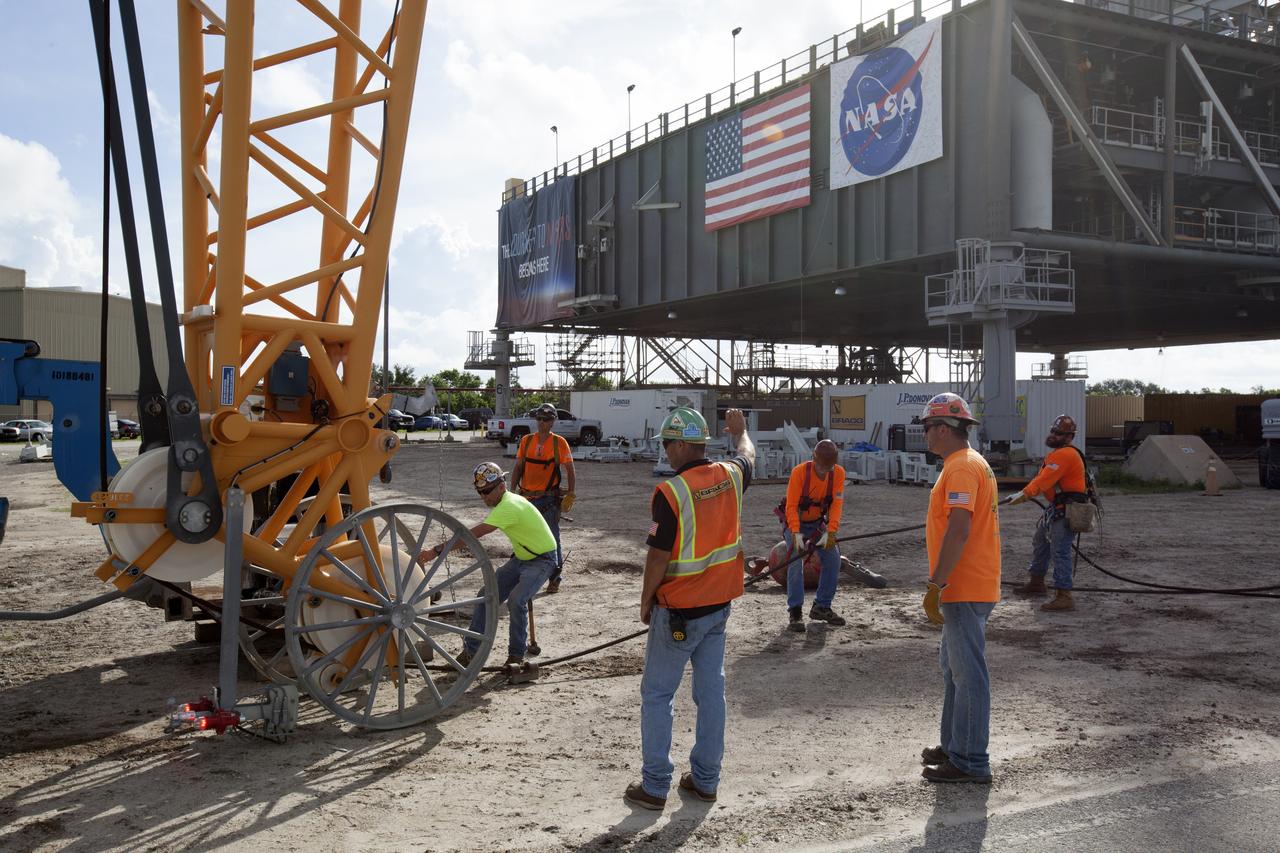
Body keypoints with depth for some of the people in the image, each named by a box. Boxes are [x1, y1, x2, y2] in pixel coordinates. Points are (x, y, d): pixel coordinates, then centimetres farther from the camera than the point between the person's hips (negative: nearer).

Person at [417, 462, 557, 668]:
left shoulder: (509, 506, -29)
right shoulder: (505, 501, 2)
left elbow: (473, 534, -35)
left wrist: (436, 551, -36)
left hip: (542, 560, -10)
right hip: (521, 558, 10)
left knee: (516, 600, -28)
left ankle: (517, 656, -8)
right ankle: (471, 651, 5)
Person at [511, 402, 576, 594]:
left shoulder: (559, 442, -3)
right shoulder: (526, 440, 6)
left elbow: (570, 471, -1)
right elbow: (518, 467, 11)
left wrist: (571, 495, -8)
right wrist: (512, 491, 5)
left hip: (549, 499, -3)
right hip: (527, 498, 4)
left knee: (552, 539, 1)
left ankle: (554, 579, 10)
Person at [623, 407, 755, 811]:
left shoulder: (671, 492, -21)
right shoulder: (730, 475, -2)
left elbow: (659, 556, -17)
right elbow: (747, 455, 23)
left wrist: (645, 600, -2)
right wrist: (739, 430, 44)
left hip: (678, 610, -6)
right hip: (719, 603, 6)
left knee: (657, 695, 6)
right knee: (711, 690, 13)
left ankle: (655, 785, 10)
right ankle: (705, 780, 22)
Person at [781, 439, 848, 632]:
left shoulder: (838, 473, -15)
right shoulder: (799, 472, -26)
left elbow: (837, 503, -19)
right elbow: (791, 505, -25)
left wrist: (830, 532, -29)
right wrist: (796, 534, -34)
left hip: (818, 523, 4)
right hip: (797, 523, -4)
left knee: (833, 559, -3)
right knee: (796, 563, -17)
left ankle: (822, 607, 11)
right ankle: (795, 612, -12)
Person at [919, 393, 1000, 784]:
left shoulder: (962, 467, -17)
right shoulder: (971, 463, 17)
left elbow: (958, 531, -26)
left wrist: (934, 585, -25)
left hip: (965, 590, -11)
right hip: (969, 587, 11)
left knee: (968, 673, -4)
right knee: (954, 666, 19)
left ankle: (970, 762, 2)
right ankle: (954, 745, 29)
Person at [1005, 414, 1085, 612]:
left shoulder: (1065, 455, -18)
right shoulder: (1058, 453, 18)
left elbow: (1044, 480, -26)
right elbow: (1043, 478, 19)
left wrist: (1024, 494, -30)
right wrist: (1024, 493, 10)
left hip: (1067, 509, -11)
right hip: (1056, 507, 11)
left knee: (1059, 551, -15)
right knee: (1040, 542, 22)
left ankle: (1064, 597, -17)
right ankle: (1036, 583, 37)